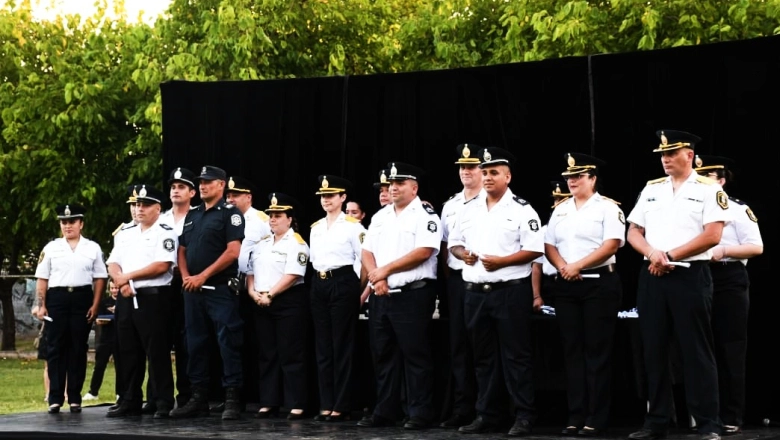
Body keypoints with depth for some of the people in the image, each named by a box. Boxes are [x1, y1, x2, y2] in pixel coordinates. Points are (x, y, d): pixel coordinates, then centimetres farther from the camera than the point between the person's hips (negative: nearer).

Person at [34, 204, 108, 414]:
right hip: (56, 298, 0)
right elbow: (42, 279, 7)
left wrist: (95, 305, -4)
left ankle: (74, 398, 11)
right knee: (56, 348, 0)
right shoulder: (51, 248, 8)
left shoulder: (92, 248, 8)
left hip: (82, 298, 0)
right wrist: (42, 305, -2)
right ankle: (55, 398, 3)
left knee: (78, 349, 4)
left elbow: (99, 278, 5)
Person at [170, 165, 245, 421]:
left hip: (220, 289, -7)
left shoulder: (229, 213, -4)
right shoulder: (192, 215, 17)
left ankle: (232, 400, -5)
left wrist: (203, 276, -13)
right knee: (196, 344, 9)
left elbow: (233, 251, -13)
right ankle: (199, 399, 15)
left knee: (228, 343, -7)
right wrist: (185, 276, 0)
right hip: (192, 290, 7)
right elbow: (182, 250, 19)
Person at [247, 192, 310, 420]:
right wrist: (253, 292, -2)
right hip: (262, 305, 7)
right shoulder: (261, 244, 16)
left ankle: (296, 405, -3)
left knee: (290, 355, -5)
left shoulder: (296, 244, -6)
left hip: (288, 302, -7)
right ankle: (268, 403, 13)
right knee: (266, 355, 8)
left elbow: (292, 275, -17)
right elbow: (250, 271, 15)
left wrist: (269, 295, -18)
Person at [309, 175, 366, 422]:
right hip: (319, 284, 6)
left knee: (342, 346, -4)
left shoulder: (352, 225, -4)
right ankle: (326, 405, 9)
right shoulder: (315, 227, 14)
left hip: (343, 283, -6)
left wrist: (359, 290, -7)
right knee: (323, 346, 6)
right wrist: (319, 282, 11)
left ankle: (342, 406, 0)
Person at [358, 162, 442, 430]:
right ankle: (383, 413, 17)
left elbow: (423, 252, -17)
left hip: (413, 294, -7)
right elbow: (367, 252, 11)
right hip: (381, 295, 7)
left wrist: (385, 270, -14)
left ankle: (420, 414, 0)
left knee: (416, 356, -4)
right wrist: (376, 279, -8)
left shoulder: (425, 215, -5)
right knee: (383, 356, 10)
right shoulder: (380, 217, 15)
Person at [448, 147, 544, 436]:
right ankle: (486, 415, 18)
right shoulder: (469, 209, 13)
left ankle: (524, 416, 2)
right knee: (483, 356, 11)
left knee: (516, 356, -2)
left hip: (511, 291, -6)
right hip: (475, 291, 6)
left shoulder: (521, 209, -4)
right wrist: (462, 254, -3)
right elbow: (454, 242, 20)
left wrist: (501, 261, -18)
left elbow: (535, 250, -10)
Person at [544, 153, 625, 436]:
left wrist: (577, 266, -17)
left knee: (597, 352, -4)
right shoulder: (560, 210, 15)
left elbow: (612, 244, -14)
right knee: (572, 351, 5)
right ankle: (576, 417, 9)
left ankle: (596, 419, -1)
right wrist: (563, 267, -7)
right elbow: (549, 245, 13)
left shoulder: (608, 208, -4)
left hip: (599, 283, -6)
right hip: (566, 286, 6)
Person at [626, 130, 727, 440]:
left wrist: (670, 256, -12)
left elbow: (712, 235, -12)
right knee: (654, 351, 7)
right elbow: (633, 232, 12)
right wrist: (653, 254, -9)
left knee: (697, 352, -3)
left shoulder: (709, 189, -2)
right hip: (652, 276, 5)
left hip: (690, 276, -5)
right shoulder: (651, 189, 13)